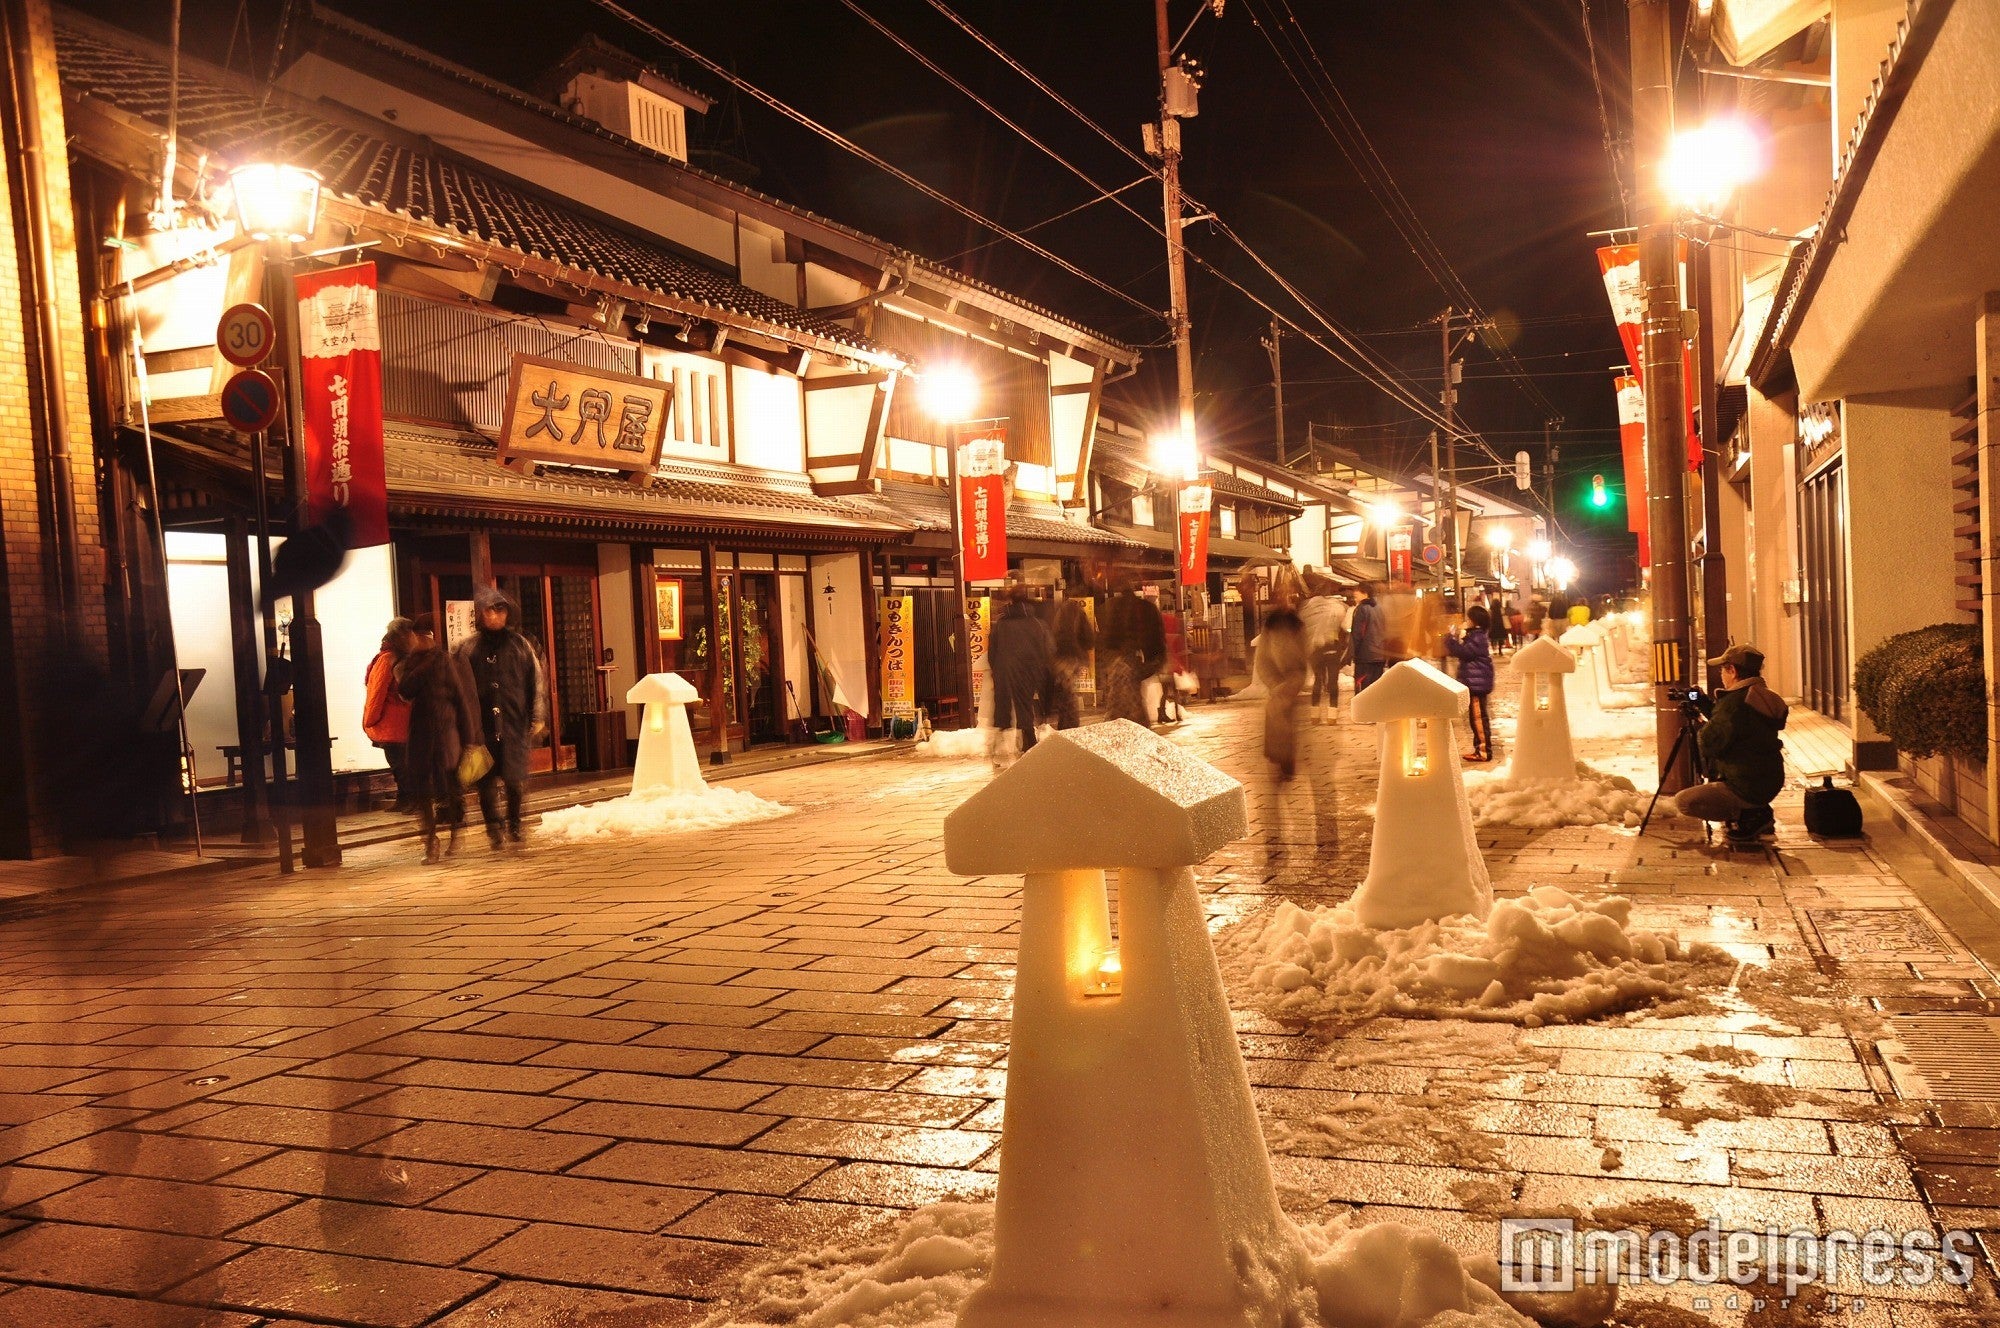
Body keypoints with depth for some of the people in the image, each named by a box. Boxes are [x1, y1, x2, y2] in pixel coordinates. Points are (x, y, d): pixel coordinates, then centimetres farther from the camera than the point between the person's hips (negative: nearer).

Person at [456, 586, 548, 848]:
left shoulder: (520, 645, 6)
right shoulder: (468, 648, 5)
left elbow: (536, 681, 6)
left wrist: (538, 717, 2)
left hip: (514, 722, 0)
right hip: (482, 725, 0)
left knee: (514, 777, 3)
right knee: (486, 779, 0)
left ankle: (514, 826, 18)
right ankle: (492, 827, 12)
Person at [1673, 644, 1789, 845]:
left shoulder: (1734, 702, -22)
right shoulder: (1765, 698, 8)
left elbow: (1709, 744, -20)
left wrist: (1702, 727, -1)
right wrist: (1708, 707, 18)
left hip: (1748, 790, -10)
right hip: (1770, 783, 10)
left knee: (1683, 801, -7)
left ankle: (1749, 817, -7)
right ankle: (1757, 812, 17)